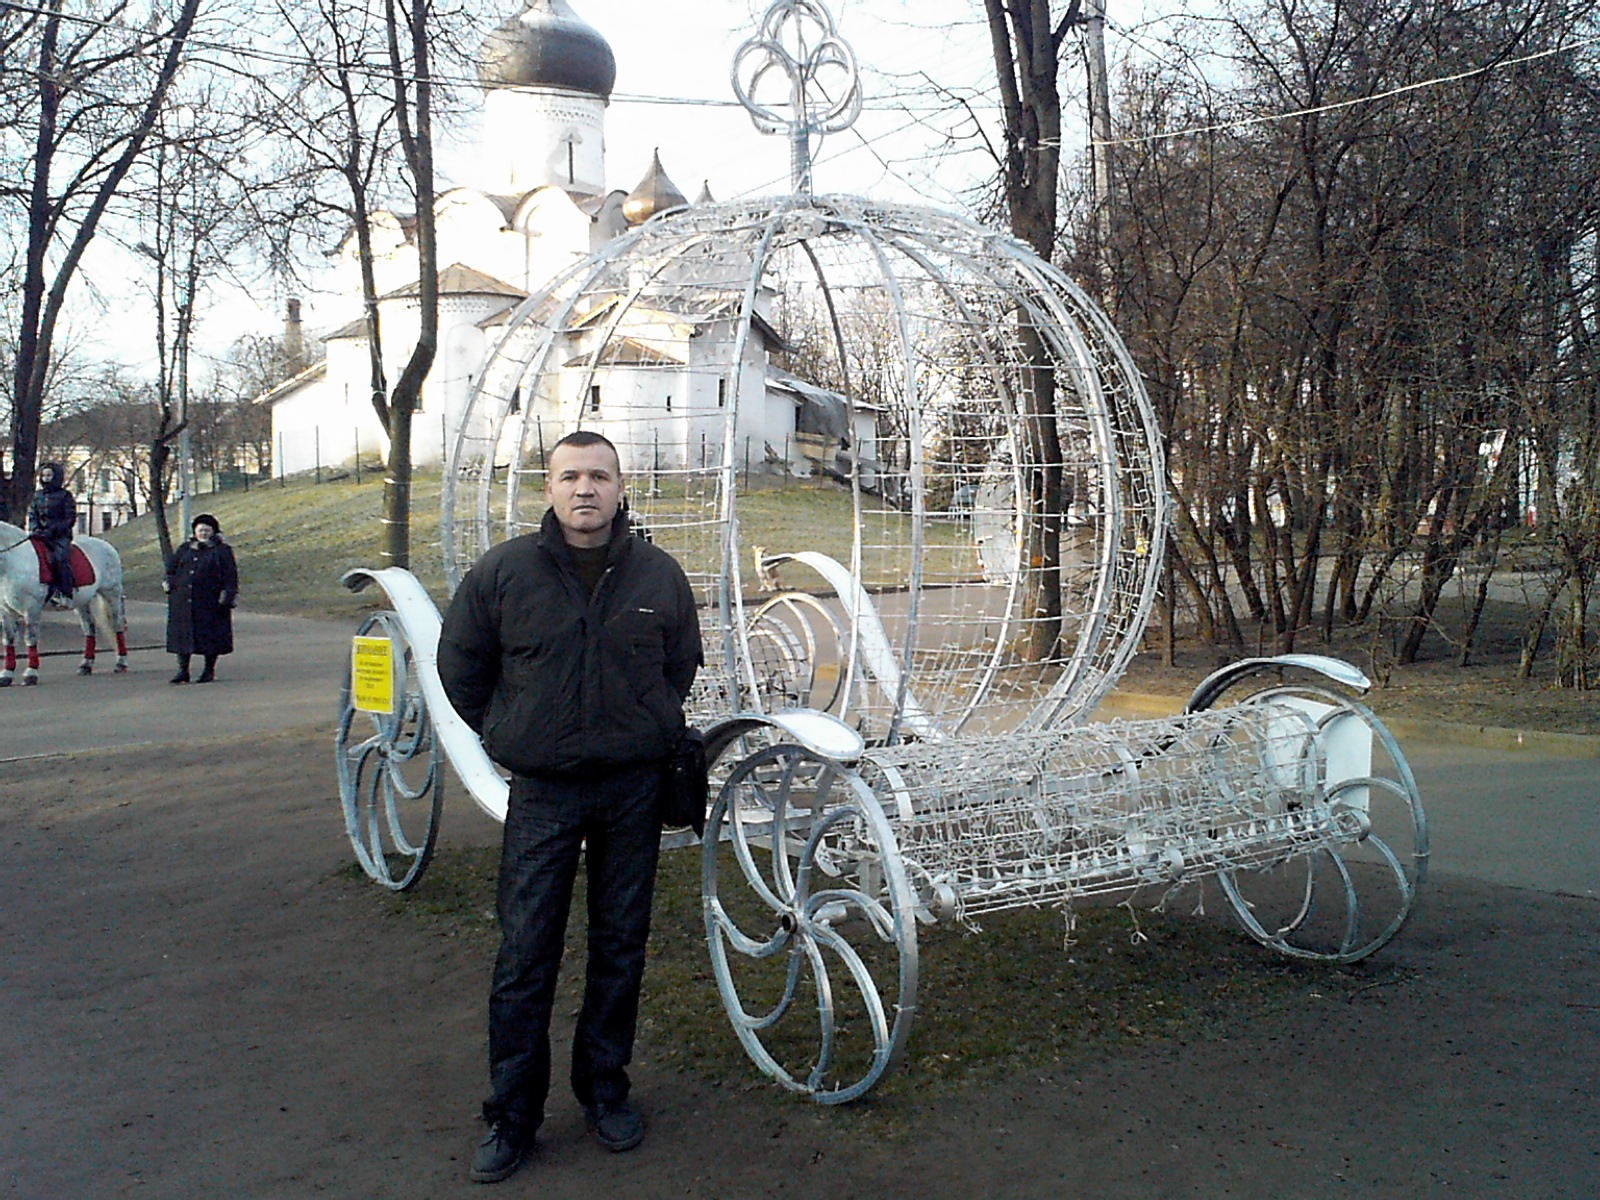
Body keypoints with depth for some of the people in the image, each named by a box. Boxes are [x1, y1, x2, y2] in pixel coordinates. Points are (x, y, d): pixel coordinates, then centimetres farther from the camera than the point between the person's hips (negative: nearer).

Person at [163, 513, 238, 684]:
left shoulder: (222, 550, 3)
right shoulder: (184, 549, 15)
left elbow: (231, 576, 0)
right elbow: (172, 569, 24)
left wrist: (228, 596, -8)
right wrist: (169, 583, 6)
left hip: (210, 602, -4)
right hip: (183, 601, 4)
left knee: (210, 636, 1)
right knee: (182, 634, 2)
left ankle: (209, 671, 12)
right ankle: (183, 670, 7)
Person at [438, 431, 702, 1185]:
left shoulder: (658, 574, 1)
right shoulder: (503, 572, -4)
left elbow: (682, 663, 18)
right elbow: (460, 666, 9)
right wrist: (510, 735, 8)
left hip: (634, 787, 2)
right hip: (542, 791, -1)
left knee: (621, 945, 11)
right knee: (525, 953, 0)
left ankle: (605, 1089, 28)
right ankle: (511, 1115, 14)